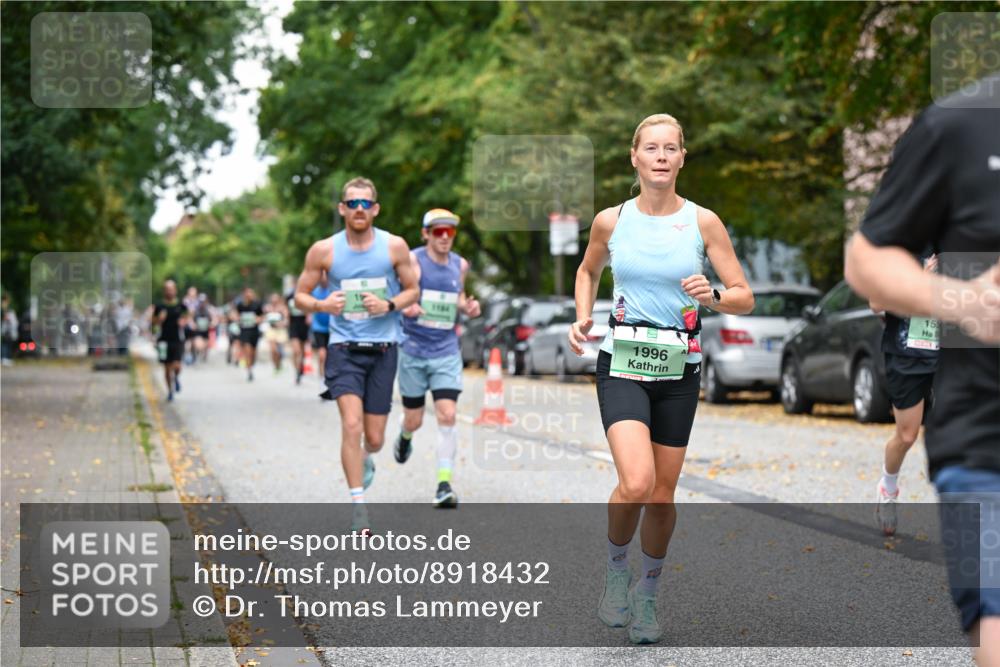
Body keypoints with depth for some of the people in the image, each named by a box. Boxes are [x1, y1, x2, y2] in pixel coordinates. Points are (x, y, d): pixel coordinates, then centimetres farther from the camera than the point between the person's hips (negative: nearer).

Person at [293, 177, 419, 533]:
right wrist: (322, 305, -16)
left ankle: (365, 457, 44)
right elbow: (300, 295, 6)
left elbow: (412, 290, 9)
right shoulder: (324, 250, -2)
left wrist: (389, 305, -11)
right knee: (351, 424, -19)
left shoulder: (394, 246, -1)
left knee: (374, 437, 6)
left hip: (383, 349, 1)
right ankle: (358, 505, -11)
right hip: (344, 348, -1)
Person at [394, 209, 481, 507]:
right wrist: (404, 307, -28)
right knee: (414, 420, 8)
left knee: (447, 416, -12)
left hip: (447, 351, 2)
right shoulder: (412, 261, -7)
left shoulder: (460, 265, 7)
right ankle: (404, 437, 46)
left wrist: (468, 307, 2)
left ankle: (444, 485, -10)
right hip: (413, 350, -2)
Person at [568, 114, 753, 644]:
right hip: (622, 364, -1)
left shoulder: (703, 222, -1)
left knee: (662, 493, 7)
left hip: (679, 369, 1)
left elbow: (745, 298, 2)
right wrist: (583, 318, 5)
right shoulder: (610, 221, 1)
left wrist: (712, 297, -19)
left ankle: (646, 596, 30)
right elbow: (588, 271, 21)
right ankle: (615, 570, 8)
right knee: (636, 483, -21)